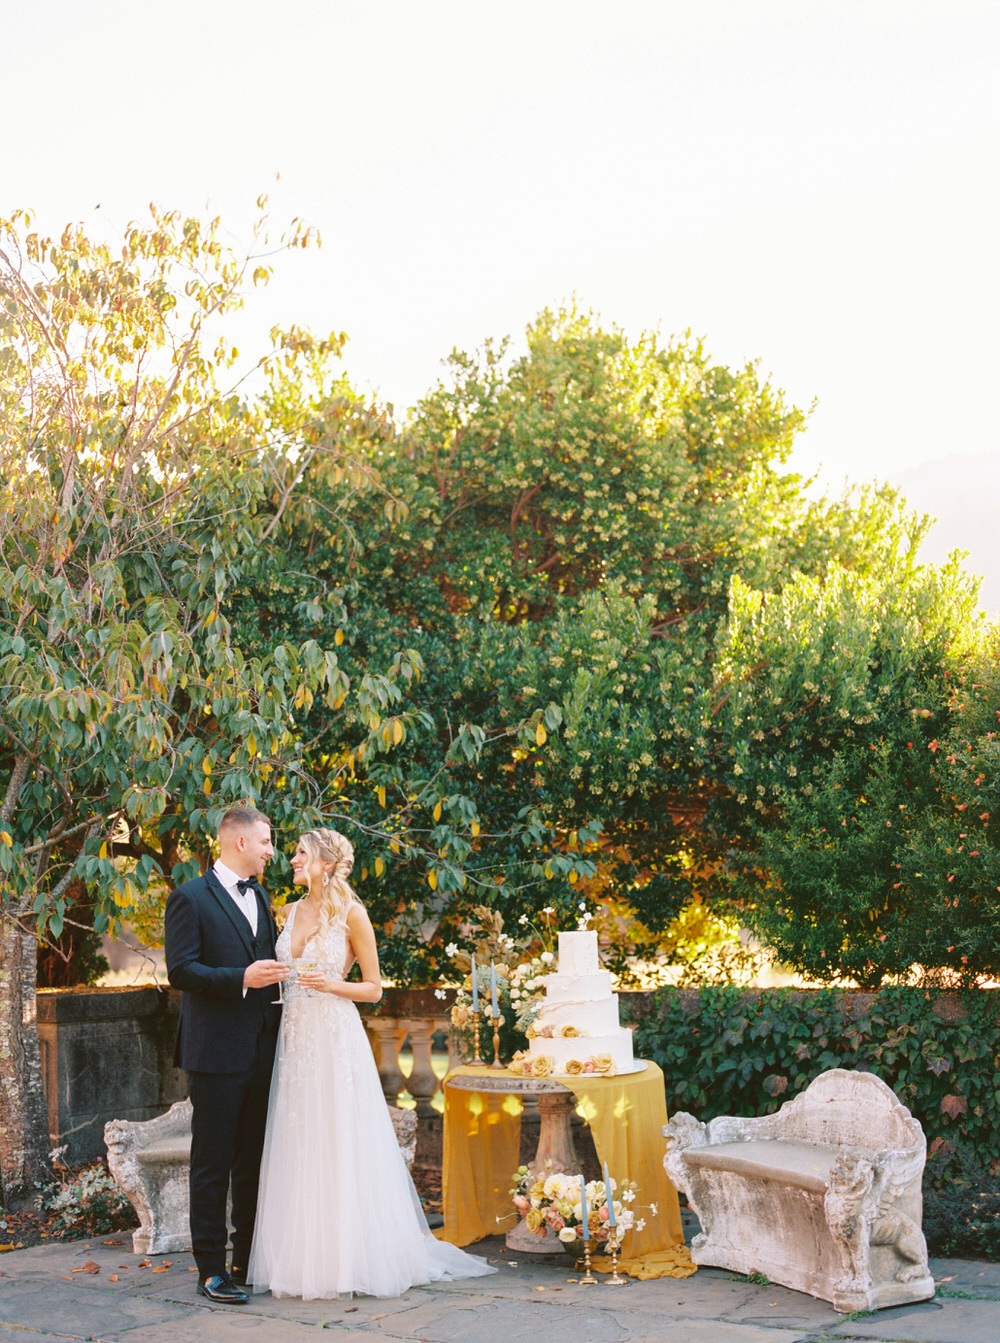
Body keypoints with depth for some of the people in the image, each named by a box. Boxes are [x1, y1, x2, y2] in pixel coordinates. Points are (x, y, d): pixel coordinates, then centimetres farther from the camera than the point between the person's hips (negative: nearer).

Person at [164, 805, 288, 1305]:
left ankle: (250, 1259, 21)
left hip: (261, 1052, 7)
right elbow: (180, 970, -15)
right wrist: (242, 978, -23)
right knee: (212, 1164, -1)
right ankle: (211, 1269, 5)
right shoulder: (191, 898, -7)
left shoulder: (260, 898, 17)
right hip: (216, 1053, -7)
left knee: (254, 1162, 12)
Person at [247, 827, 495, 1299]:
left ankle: (350, 1259, 7)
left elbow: (374, 988, -2)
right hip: (295, 1038, 6)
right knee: (298, 1150, 6)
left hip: (336, 1038, -6)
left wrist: (332, 985, -17)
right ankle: (303, 1257, 14)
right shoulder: (293, 911, 12)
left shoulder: (351, 914, -5)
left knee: (342, 1149, -3)